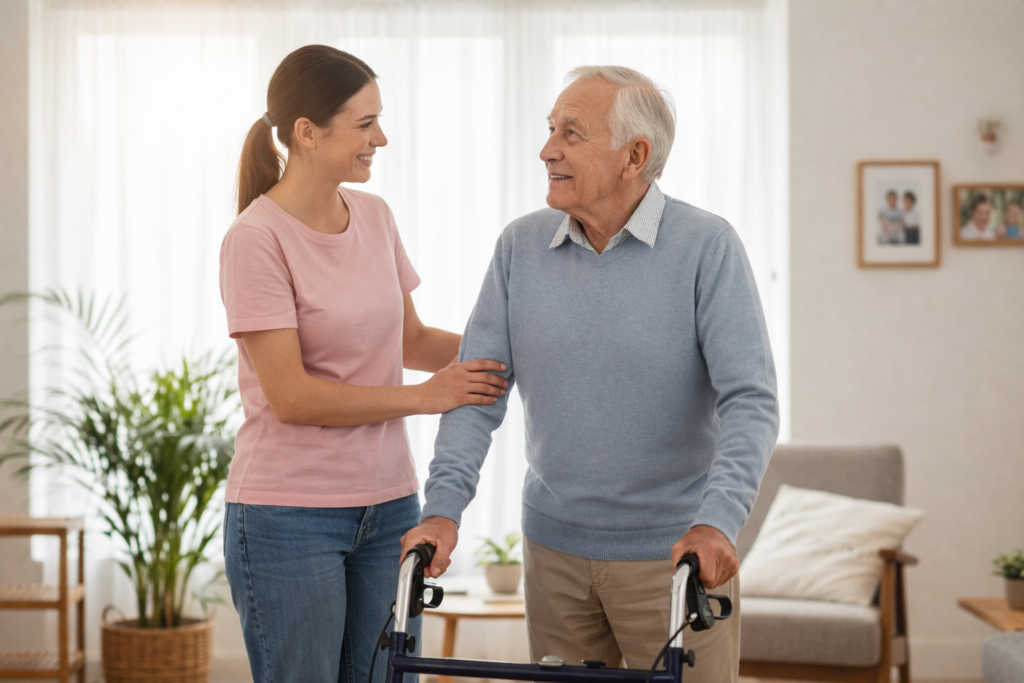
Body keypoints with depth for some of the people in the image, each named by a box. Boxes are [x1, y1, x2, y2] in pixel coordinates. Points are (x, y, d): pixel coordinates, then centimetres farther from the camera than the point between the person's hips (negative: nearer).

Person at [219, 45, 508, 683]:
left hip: (388, 507, 6)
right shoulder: (257, 238, -14)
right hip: (290, 517, -6)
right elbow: (291, 396, -18)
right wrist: (424, 396, -14)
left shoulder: (374, 215, 6)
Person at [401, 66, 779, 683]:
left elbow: (750, 400, -16)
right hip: (554, 549, 4)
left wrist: (717, 520, -29)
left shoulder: (708, 247, -10)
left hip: (676, 554, -3)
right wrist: (444, 506, -12)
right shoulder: (520, 246, 1)